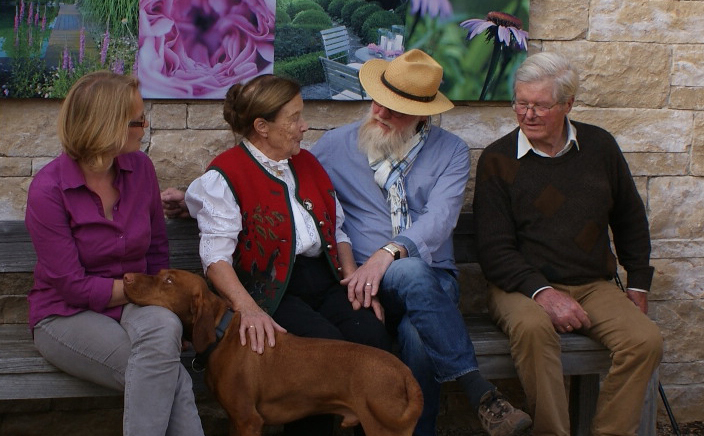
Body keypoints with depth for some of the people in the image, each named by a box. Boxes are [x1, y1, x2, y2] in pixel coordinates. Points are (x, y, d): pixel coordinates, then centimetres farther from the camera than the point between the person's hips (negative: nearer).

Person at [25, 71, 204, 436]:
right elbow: (73, 286, -13)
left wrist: (160, 301, -6)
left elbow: (157, 251, 10)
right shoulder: (48, 191, -15)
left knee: (163, 326, -34)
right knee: (172, 380, -29)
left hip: (132, 308, 4)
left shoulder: (140, 167, -1)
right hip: (67, 316, -4)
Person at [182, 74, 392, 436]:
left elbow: (337, 232, 21)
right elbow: (216, 257, -13)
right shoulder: (225, 176, -4)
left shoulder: (306, 163, 17)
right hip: (272, 290, -6)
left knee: (373, 336, -23)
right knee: (328, 344, -31)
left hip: (324, 278, 6)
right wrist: (249, 309, -29)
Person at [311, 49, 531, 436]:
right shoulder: (336, 145, 10)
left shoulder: (450, 152, 7)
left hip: (434, 280, 1)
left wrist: (388, 253, -28)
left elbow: (440, 218, -8)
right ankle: (478, 390, -37)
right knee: (412, 273, -38)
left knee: (418, 336, -37)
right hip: (369, 283, 0)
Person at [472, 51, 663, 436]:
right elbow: (495, 250, -5)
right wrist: (542, 292, -19)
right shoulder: (498, 159, 0)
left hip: (594, 285, 3)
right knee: (533, 327, -37)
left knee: (646, 340, -24)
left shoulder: (599, 146, 9)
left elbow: (631, 222, 22)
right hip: (522, 285, -3)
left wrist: (637, 287, 14)